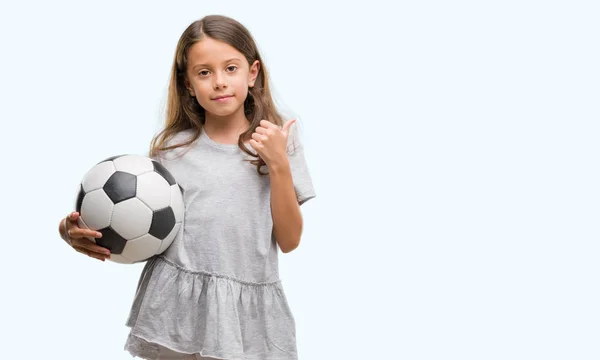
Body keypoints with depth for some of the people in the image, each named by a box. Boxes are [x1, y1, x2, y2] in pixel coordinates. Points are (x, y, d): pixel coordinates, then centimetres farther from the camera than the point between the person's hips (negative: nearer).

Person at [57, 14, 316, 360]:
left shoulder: (278, 139, 1)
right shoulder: (170, 147, 2)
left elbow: (289, 241, -1)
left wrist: (279, 166, -11)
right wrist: (80, 235, -11)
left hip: (248, 313, 0)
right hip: (176, 305, 1)